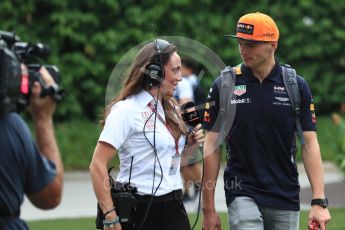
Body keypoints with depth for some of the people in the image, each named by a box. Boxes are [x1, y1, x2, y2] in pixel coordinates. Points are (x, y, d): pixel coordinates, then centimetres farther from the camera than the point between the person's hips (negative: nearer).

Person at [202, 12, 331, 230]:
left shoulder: (297, 86, 2)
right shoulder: (224, 86, 0)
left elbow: (309, 144, 0)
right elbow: (212, 146, 2)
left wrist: (319, 202, -9)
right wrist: (209, 208, -1)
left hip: (287, 198, 2)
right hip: (242, 194, -2)